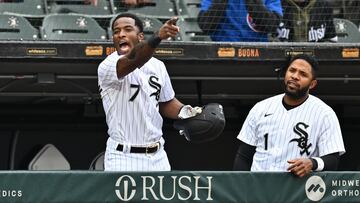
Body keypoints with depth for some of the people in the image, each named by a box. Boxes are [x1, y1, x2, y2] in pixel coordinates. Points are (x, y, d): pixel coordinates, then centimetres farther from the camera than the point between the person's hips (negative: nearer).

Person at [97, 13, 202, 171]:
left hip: (157, 157, 6)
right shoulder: (107, 67, -13)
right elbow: (133, 60, -34)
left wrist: (184, 111, -2)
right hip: (124, 157, -6)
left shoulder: (157, 66, 8)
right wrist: (158, 37, -51)